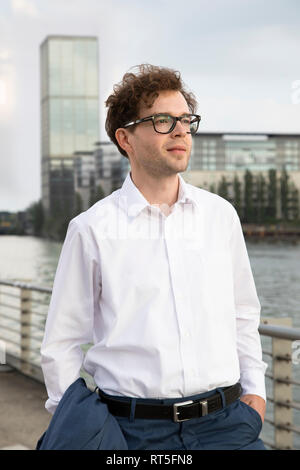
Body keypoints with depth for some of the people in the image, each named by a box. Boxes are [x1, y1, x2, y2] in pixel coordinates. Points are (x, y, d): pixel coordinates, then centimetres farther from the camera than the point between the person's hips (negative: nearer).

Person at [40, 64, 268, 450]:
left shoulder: (221, 215, 8)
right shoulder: (92, 229, -3)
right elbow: (62, 345, 3)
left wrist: (254, 390, 11)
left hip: (225, 420, 3)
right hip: (133, 429, -2)